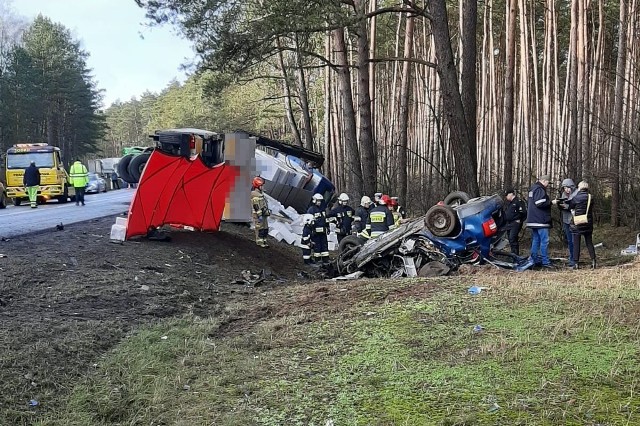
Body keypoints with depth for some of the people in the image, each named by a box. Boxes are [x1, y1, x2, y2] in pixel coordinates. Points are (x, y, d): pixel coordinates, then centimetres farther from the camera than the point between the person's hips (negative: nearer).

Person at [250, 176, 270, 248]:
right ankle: (260, 242, 2)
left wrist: (267, 212, 24)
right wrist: (259, 215, -22)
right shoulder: (254, 194, -16)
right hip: (258, 215, -10)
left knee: (265, 228, 11)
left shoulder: (260, 193, 15)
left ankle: (264, 241, 19)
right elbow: (256, 206, -20)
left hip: (264, 214, 10)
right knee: (260, 229, -4)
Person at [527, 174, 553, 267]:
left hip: (532, 220, 10)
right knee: (544, 240, -9)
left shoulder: (532, 189, 20)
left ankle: (534, 260, 13)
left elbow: (528, 204, 27)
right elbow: (540, 203, -21)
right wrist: (551, 202, -12)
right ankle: (545, 262, -11)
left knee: (535, 240, 12)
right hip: (540, 221, -10)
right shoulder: (540, 190, -12)